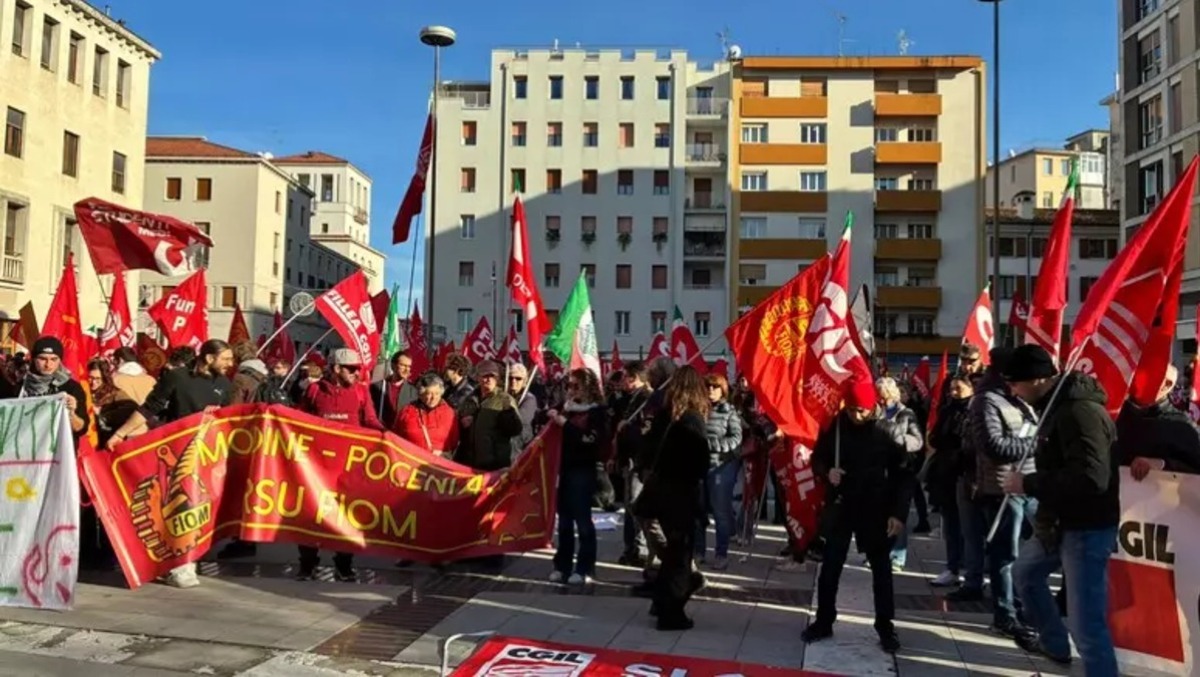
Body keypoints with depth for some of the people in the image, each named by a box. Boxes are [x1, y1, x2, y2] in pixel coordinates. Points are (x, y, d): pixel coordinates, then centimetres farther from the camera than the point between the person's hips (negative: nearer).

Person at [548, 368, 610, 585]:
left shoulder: (597, 411, -4)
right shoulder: (567, 407, 13)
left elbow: (590, 439, -17)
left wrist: (565, 423, -18)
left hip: (583, 471, -5)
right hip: (565, 468, 5)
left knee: (583, 520, -3)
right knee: (564, 520, 8)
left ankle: (585, 569, 4)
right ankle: (562, 566, 15)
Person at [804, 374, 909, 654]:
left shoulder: (890, 430, -8)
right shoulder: (834, 426, -4)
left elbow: (903, 474, -6)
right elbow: (817, 459, 8)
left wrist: (898, 512, -11)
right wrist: (827, 472, -14)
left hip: (875, 510, -2)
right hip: (839, 507, 2)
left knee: (881, 568, 9)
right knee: (830, 567, 9)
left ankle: (885, 627, 20)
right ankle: (823, 622, 22)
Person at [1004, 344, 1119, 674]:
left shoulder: (1081, 411, -24)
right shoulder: (1059, 404, 9)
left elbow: (1091, 478, -33)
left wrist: (1028, 484, -24)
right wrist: (1032, 482, 2)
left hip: (1087, 528, -11)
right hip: (1059, 521, 11)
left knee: (1086, 624, -9)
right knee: (1025, 572, 29)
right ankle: (1054, 643, 47)